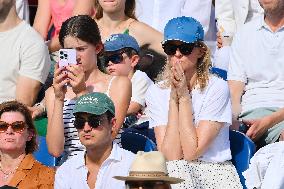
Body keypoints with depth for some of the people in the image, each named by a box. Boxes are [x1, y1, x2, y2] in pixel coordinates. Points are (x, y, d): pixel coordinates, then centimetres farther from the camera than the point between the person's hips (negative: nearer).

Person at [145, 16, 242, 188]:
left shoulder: (217, 88, -6)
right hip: (172, 173, 0)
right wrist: (174, 98, -10)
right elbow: (170, 156, -8)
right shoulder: (156, 92, 3)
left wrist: (184, 96, -11)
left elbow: (192, 153, -12)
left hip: (215, 172, 0)